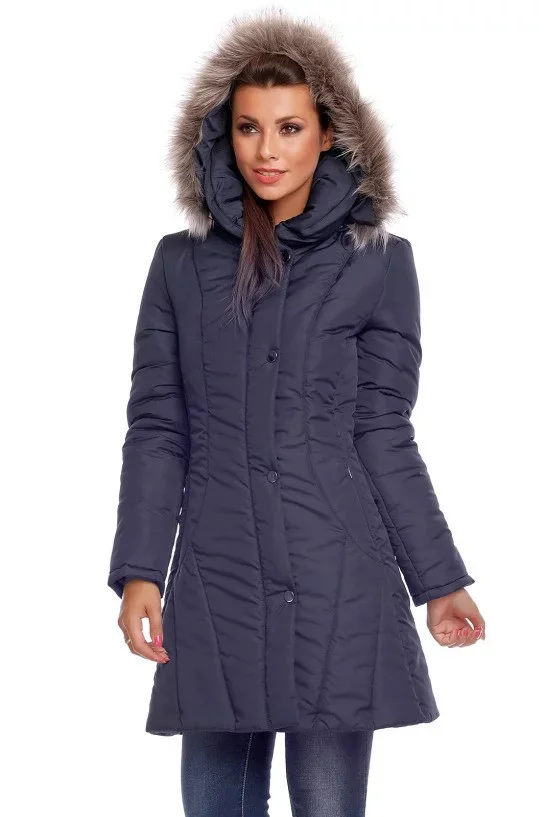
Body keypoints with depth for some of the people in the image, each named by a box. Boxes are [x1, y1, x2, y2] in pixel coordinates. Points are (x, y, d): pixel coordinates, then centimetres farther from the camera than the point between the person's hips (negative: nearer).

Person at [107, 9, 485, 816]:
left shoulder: (378, 262, 4)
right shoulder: (181, 262, 10)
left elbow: (383, 434, 5)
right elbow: (156, 427, 7)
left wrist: (439, 580, 1)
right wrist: (138, 572, -2)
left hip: (338, 581, -2)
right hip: (215, 577, 2)